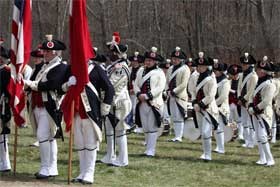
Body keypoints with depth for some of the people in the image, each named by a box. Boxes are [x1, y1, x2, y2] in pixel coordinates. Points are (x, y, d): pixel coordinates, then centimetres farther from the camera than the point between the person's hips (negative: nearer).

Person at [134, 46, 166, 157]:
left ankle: (151, 150, -3)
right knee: (145, 128, 10)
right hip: (142, 103, 5)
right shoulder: (141, 71, 12)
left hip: (154, 103, -5)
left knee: (152, 128, -4)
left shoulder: (159, 72, -4)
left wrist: (147, 95, -19)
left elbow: (160, 88, -13)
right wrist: (139, 94, -11)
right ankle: (148, 148, 18)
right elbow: (136, 84, 8)